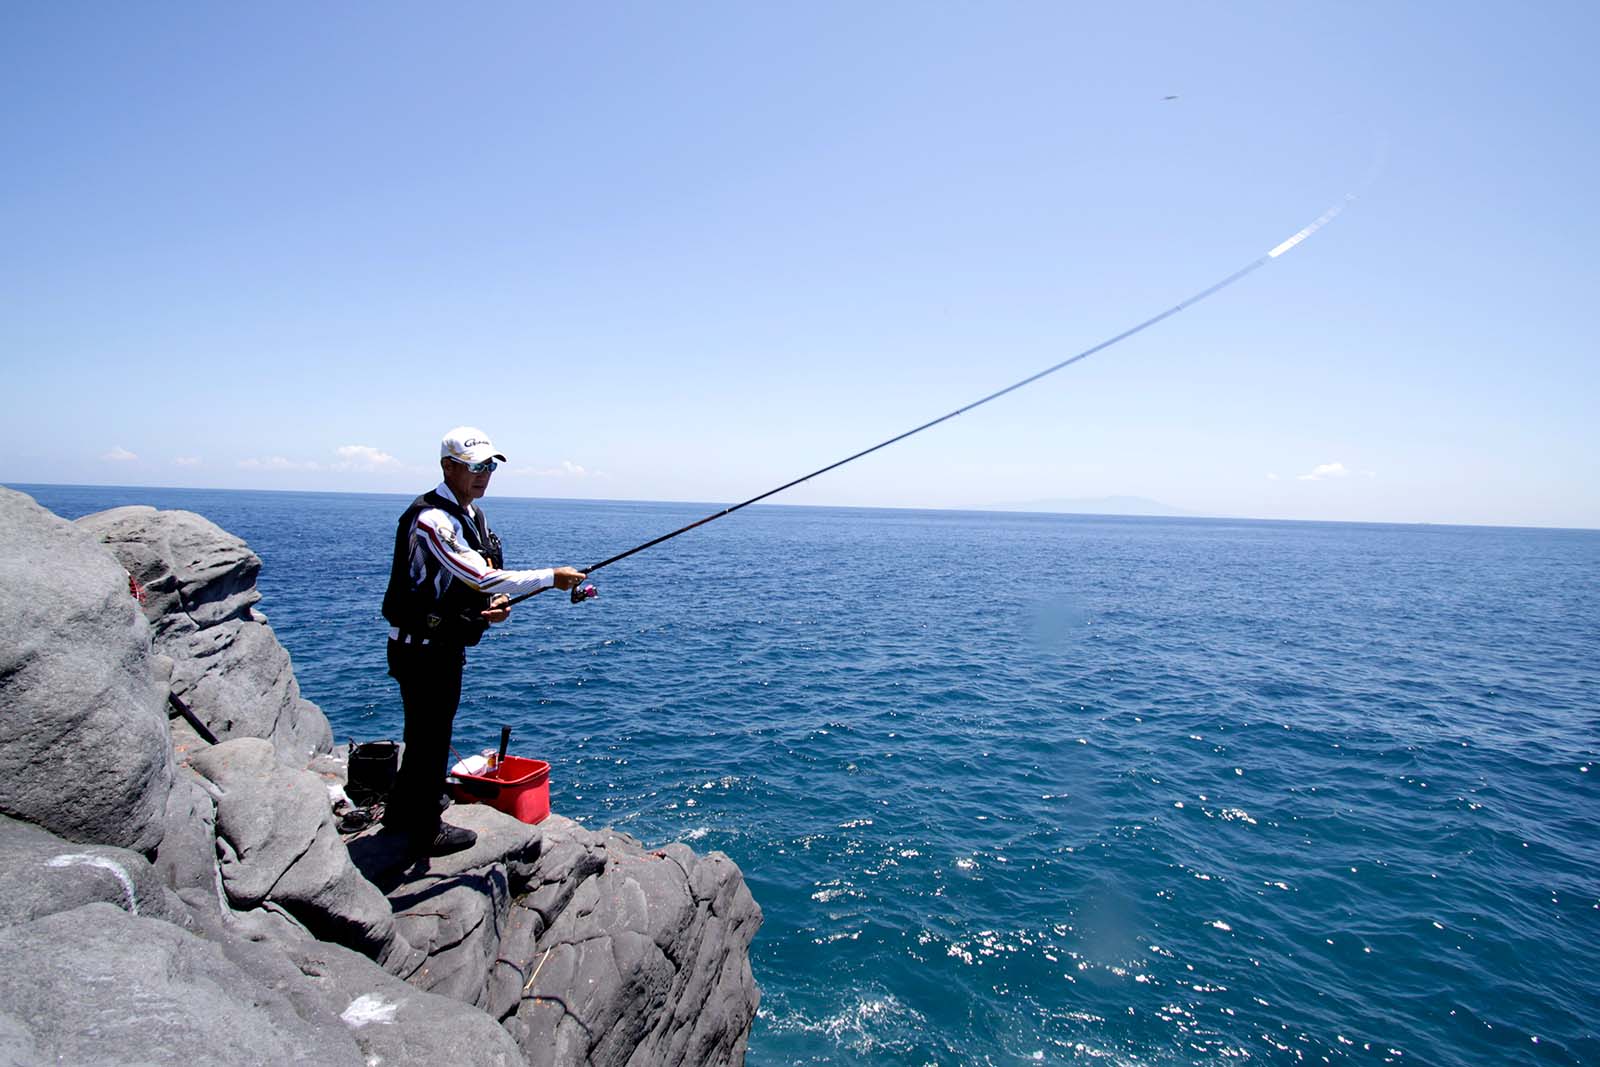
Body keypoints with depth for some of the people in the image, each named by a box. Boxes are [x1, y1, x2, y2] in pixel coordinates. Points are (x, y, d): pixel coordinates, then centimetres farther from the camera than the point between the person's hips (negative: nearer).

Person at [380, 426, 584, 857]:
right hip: (422, 648, -10)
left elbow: (480, 576, 18)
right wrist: (551, 578, -30)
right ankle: (424, 832, 17)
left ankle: (402, 812, 41)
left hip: (446, 645, 10)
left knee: (427, 730, 23)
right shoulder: (432, 519, -24)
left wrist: (496, 604, -4)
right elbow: (479, 576, -32)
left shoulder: (473, 514, 8)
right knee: (430, 735, 2)